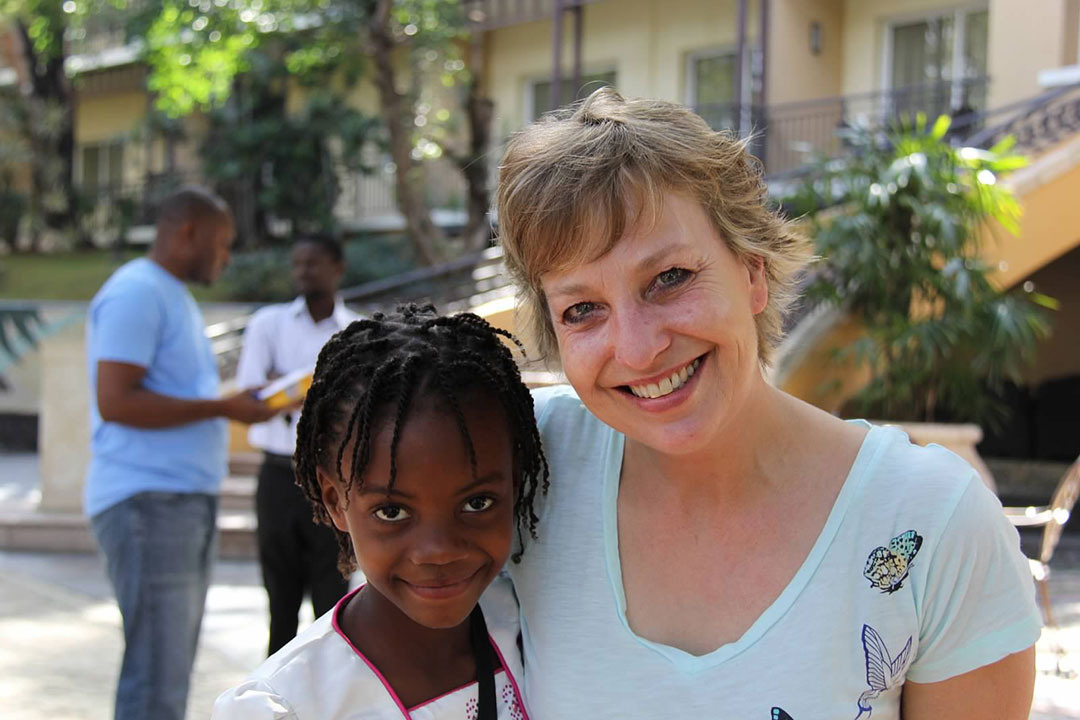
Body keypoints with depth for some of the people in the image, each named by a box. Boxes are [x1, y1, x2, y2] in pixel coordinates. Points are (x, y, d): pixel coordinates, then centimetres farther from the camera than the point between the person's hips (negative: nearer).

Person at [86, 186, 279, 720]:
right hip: (147, 503, -10)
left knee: (171, 671, 12)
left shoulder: (175, 296, 21)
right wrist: (224, 407, -16)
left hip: (187, 500, 10)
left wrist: (243, 401, 10)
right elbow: (114, 401, -20)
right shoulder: (136, 291, -11)